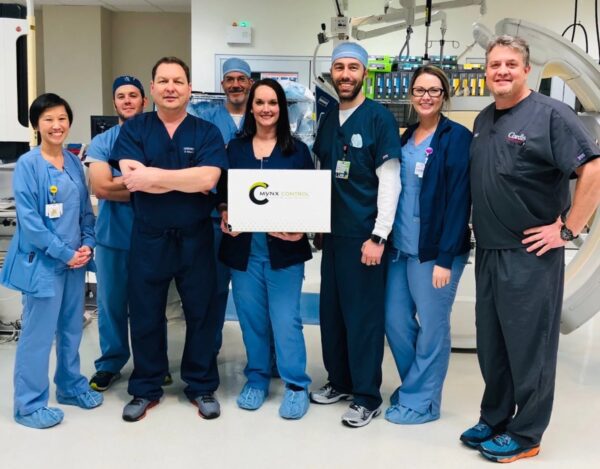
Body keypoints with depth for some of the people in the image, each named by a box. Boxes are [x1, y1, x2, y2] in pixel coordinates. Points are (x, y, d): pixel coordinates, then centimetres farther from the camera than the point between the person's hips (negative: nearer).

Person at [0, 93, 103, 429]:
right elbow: (28, 219, -15)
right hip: (42, 261, -6)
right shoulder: (28, 164, -10)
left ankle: (71, 386, 34)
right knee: (38, 334, 0)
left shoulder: (74, 163, 7)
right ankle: (29, 405, 13)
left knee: (72, 328, 17)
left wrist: (88, 245, -3)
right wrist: (64, 253, -16)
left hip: (75, 259, 6)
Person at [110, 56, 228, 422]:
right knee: (145, 316, 10)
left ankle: (202, 386, 26)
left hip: (196, 238, 0)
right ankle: (145, 389, 26)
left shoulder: (207, 132, 0)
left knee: (202, 313, 9)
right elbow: (132, 177, -15)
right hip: (148, 238, 1)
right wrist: (188, 181, -15)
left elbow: (208, 178, -18)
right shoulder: (133, 129, 1)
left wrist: (154, 176, -17)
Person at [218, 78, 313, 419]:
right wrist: (225, 217, -9)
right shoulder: (235, 148, 9)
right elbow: (224, 194, 11)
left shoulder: (297, 149, 3)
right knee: (251, 317, 9)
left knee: (286, 319, -3)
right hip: (244, 247, 2)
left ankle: (296, 385, 11)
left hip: (284, 247, -2)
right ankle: (257, 379, 26)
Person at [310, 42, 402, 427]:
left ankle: (367, 397, 12)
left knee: (364, 315, 0)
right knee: (331, 311, 13)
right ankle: (340, 381, 29)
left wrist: (378, 236, -17)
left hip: (363, 233, -6)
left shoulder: (380, 118, -7)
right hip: (333, 231, 7)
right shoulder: (328, 120, 12)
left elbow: (390, 180, -12)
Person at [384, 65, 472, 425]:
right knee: (395, 320, 12)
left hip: (434, 251, -7)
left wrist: (445, 257, -17)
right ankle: (413, 383, 32)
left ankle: (421, 400, 19)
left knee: (432, 327, 4)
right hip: (400, 247, 7)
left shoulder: (457, 137, -8)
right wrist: (386, 238, 11)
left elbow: (458, 200, -13)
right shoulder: (406, 138, 13)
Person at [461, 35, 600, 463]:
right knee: (491, 344, 16)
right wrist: (481, 229, 14)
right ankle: (494, 419, 31)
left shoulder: (551, 115, -11)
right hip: (488, 251, 7)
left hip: (530, 254, -7)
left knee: (529, 346, 4)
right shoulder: (483, 121, 12)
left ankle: (526, 434, 18)